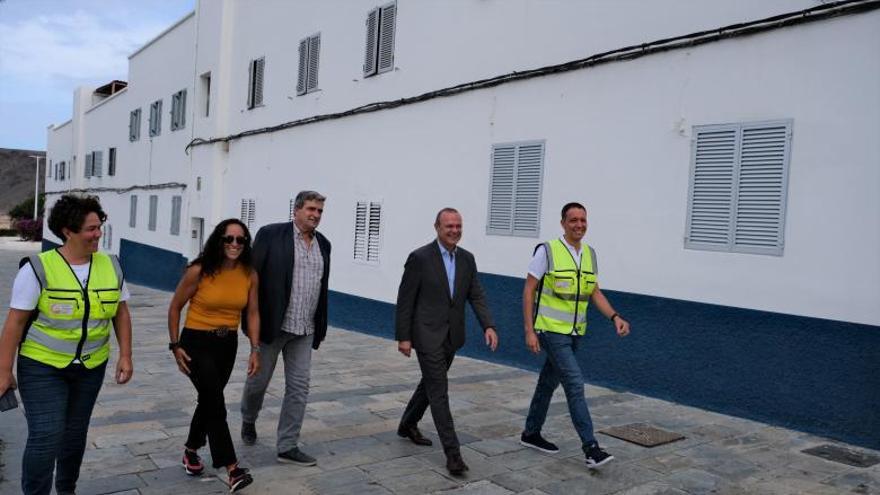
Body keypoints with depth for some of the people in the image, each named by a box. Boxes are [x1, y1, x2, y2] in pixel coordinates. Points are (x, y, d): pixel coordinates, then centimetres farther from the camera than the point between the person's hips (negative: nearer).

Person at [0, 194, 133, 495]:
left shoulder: (111, 266, -3)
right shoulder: (38, 268, -15)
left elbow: (121, 313, 6)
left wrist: (125, 356, 2)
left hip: (91, 367, 4)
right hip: (42, 366, -4)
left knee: (75, 434, 16)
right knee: (46, 436, -8)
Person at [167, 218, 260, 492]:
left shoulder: (249, 274, -6)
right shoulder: (199, 271, -17)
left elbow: (252, 313, 2)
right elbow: (175, 307, -6)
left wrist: (255, 349, -3)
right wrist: (175, 346, -7)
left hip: (228, 344, 5)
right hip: (197, 343, -5)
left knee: (209, 400, 19)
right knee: (216, 403, -11)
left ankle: (191, 450, 42)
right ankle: (232, 469, -8)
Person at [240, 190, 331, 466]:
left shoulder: (323, 244, 8)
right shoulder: (271, 235, -8)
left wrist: (321, 327, 13)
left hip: (305, 330, 4)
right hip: (272, 324, -4)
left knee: (299, 387, 4)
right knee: (258, 380, 11)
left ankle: (287, 446, 13)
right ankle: (248, 419, 42)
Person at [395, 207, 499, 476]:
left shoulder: (467, 259, 5)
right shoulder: (420, 257, -11)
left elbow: (476, 296, 4)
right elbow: (405, 300, -9)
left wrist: (488, 326, -10)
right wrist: (403, 337, -10)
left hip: (452, 335, 6)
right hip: (428, 334, -6)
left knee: (430, 383, 20)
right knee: (439, 391, -6)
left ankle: (408, 424, 42)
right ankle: (452, 451, -3)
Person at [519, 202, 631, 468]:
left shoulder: (589, 254, 6)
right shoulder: (547, 251, -12)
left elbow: (595, 292, 12)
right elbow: (528, 291, -10)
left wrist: (615, 317, -4)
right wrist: (529, 330, -15)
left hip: (574, 332, 7)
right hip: (551, 330, -7)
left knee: (549, 382, 16)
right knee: (575, 384, -13)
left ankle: (531, 433, 31)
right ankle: (591, 447, -9)